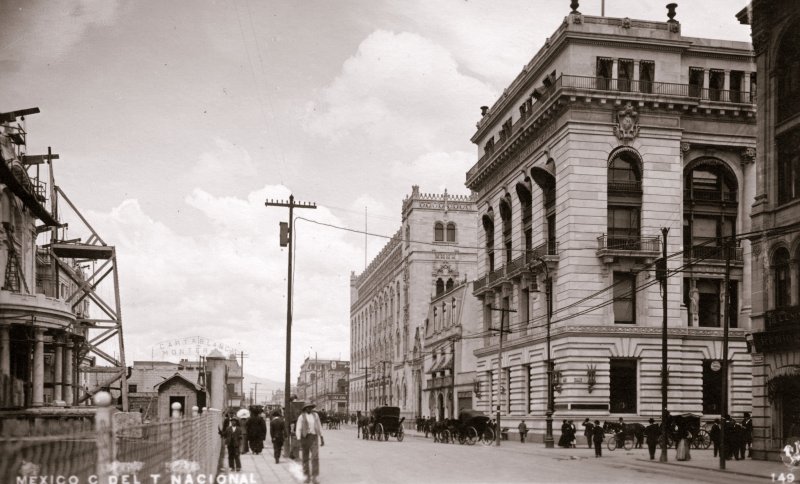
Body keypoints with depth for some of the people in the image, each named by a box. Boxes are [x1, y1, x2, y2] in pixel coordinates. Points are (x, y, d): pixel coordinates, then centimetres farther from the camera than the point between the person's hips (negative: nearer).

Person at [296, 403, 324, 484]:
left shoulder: (315, 415, 8)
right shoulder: (301, 417, -4)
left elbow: (319, 426, 15)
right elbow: (298, 429, -7)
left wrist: (321, 438, 14)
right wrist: (299, 441, -16)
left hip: (314, 438, 2)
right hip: (304, 437, -2)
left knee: (315, 457, -12)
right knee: (305, 458, 6)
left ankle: (314, 477, -12)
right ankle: (307, 476, 20)